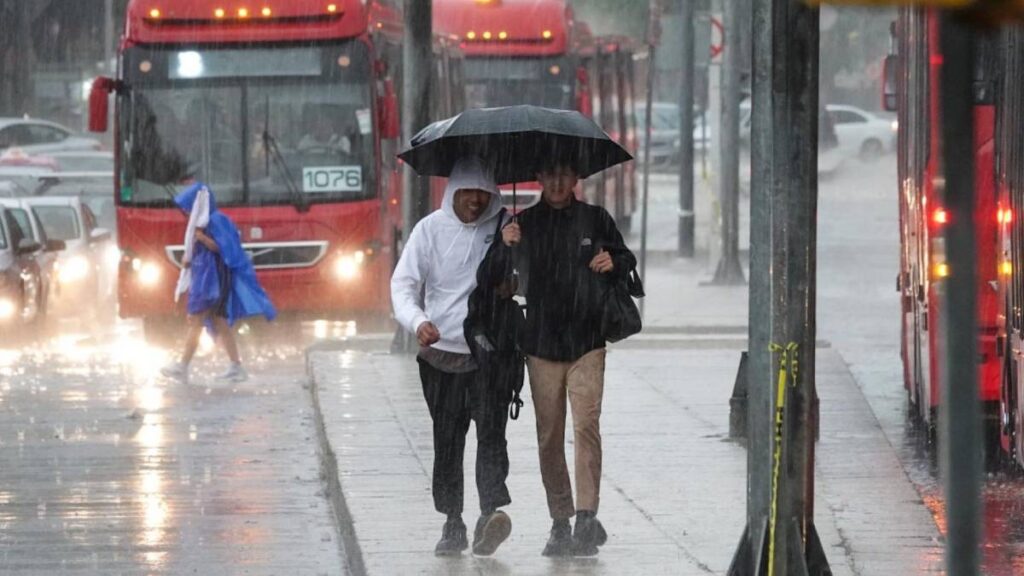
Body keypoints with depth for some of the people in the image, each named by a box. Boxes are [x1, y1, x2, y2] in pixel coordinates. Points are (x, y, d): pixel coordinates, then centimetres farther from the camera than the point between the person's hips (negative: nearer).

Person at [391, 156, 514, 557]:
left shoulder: (504, 227, 3)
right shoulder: (432, 229, 3)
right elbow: (403, 282, -1)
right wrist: (417, 321, -20)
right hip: (441, 351, 1)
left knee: (491, 432, -15)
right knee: (446, 441, 6)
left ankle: (491, 513, -27)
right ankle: (452, 524, 14)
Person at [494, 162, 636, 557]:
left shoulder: (595, 220, 6)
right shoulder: (524, 223, 6)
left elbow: (627, 261, 17)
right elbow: (499, 278, 4)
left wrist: (614, 262, -6)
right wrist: (505, 246, -15)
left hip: (587, 343, -2)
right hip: (541, 342, 2)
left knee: (586, 424, -14)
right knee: (549, 435, 3)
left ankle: (587, 517, -16)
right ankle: (560, 521, 9)